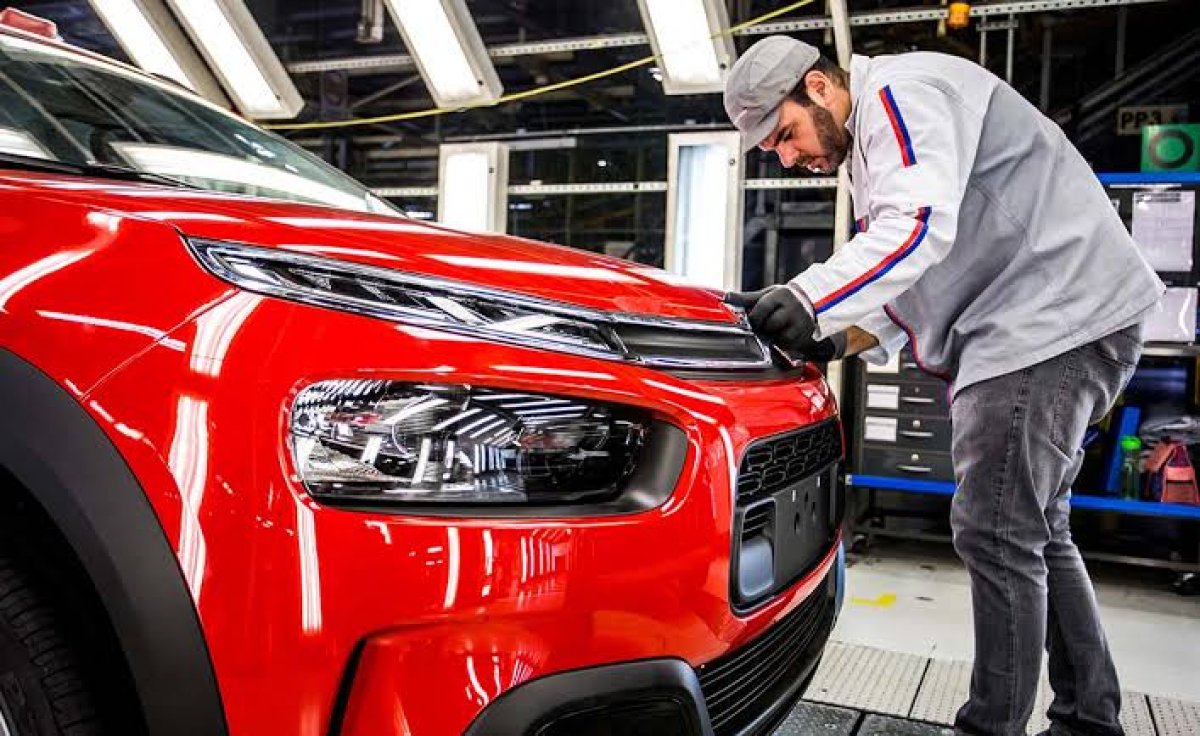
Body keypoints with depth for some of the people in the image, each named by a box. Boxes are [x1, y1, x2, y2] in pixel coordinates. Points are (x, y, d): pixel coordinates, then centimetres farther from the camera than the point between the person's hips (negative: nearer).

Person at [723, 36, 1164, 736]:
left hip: (1056, 313, -11)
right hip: (1023, 331, 11)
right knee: (1035, 532, 15)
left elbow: (919, 226, -26)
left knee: (997, 533, -11)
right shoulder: (873, 148, 23)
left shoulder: (902, 90, -8)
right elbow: (909, 294, 21)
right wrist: (832, 340, 5)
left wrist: (805, 299, -33)